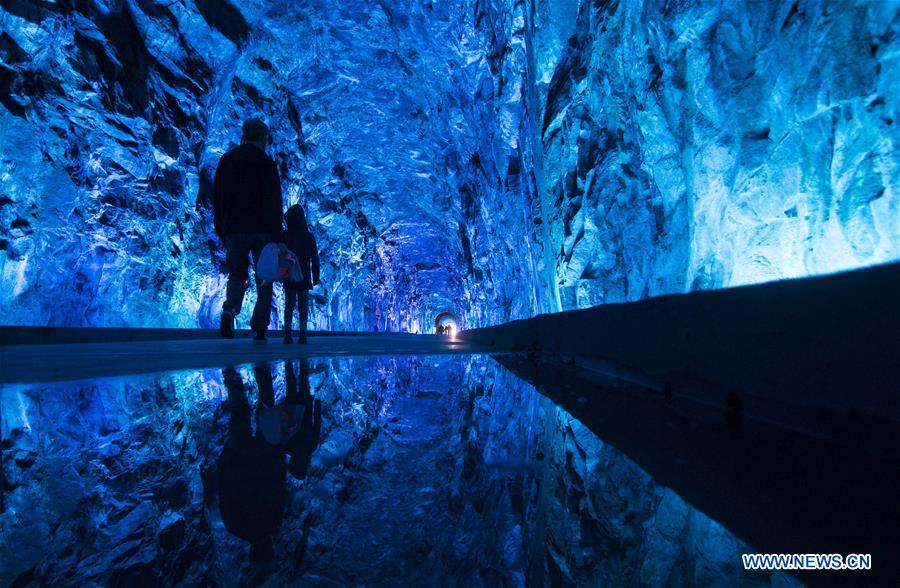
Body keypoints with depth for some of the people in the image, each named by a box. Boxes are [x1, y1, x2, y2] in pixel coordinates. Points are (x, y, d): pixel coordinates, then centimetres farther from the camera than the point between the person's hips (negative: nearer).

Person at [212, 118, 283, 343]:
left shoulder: (226, 160, 14)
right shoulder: (266, 163, -2)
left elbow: (217, 198, 15)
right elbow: (274, 201, -8)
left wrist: (221, 231, 18)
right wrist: (276, 235, -7)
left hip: (233, 230, 4)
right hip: (261, 231, -3)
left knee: (237, 274, 14)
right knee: (264, 280, 5)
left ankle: (229, 310, -16)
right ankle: (259, 330, 1)